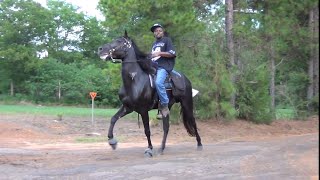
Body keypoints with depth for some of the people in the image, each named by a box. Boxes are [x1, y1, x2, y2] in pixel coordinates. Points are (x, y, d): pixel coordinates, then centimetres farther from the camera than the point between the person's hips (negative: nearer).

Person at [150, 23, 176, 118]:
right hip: (153, 66, 9)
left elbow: (172, 53, -7)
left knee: (158, 82, -33)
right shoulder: (154, 44, 27)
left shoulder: (167, 40, 5)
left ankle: (165, 106, -25)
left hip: (164, 67, -9)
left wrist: (159, 53, -16)